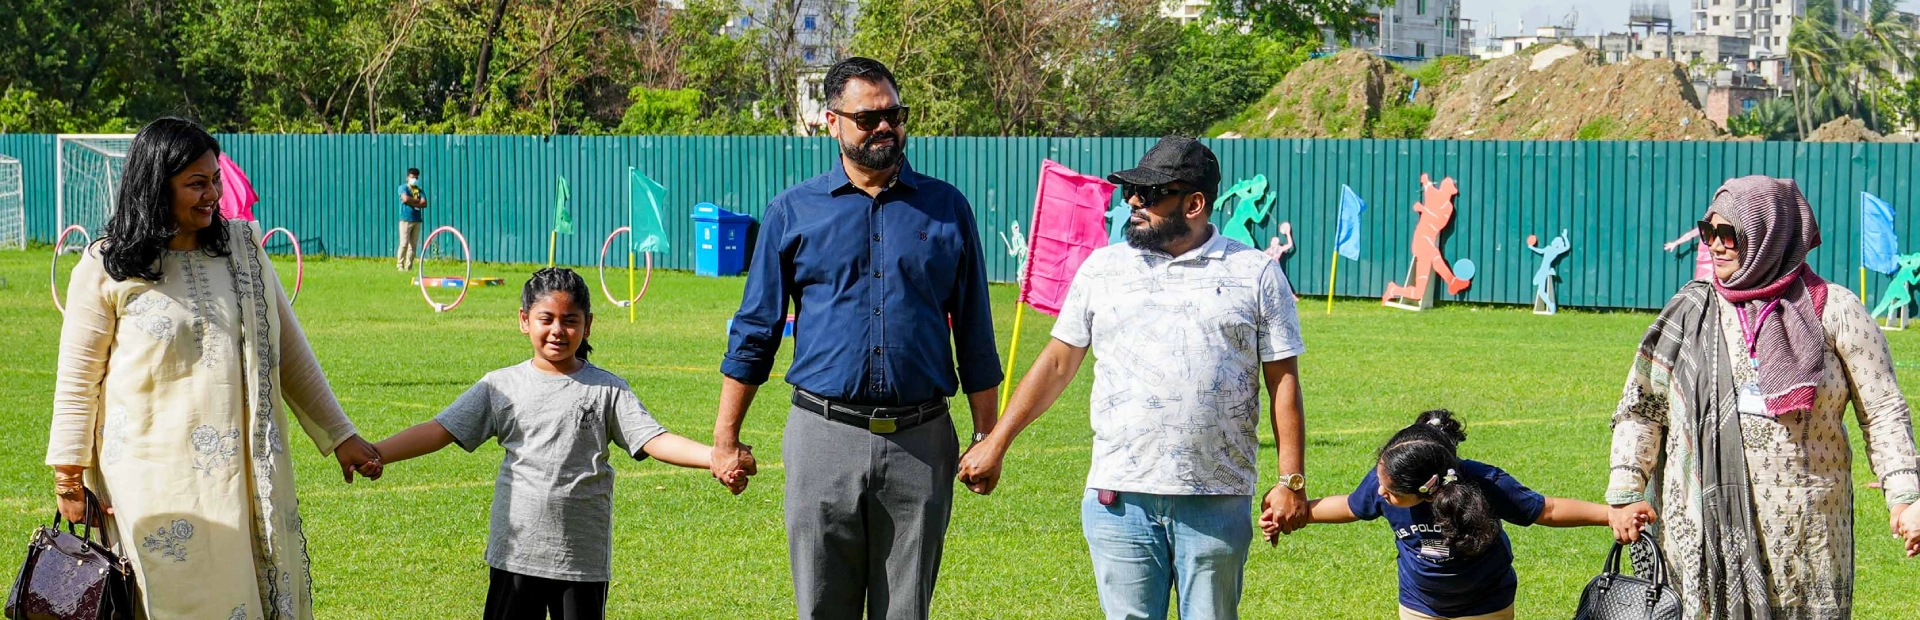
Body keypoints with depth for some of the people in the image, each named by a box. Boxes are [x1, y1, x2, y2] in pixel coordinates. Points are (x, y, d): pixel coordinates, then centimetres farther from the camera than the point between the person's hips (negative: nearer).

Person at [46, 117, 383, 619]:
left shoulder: (242, 248, 9)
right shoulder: (105, 270, -4)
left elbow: (290, 351, 13)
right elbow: (78, 380, 0)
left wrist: (339, 436, 13)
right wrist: (68, 477, -2)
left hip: (247, 473, 4)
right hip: (158, 479, -4)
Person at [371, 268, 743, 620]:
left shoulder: (607, 390, 2)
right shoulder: (501, 387, 4)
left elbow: (654, 440, -7)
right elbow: (440, 431, 2)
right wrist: (372, 454, -8)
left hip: (583, 557, -1)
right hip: (515, 554, 1)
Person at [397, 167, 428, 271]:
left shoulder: (420, 190, 16)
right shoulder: (403, 188, 4)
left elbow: (424, 203, 2)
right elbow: (405, 199, -15)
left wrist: (412, 202, -9)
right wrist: (418, 201, -3)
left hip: (417, 220, 5)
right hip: (406, 219, -5)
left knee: (413, 245, 2)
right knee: (404, 243, -11)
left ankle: (409, 266, 4)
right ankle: (400, 265, -7)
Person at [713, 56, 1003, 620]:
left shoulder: (946, 209, 8)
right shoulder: (793, 212, 7)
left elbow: (974, 334, 11)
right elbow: (754, 331, 10)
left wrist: (986, 436, 6)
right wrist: (725, 437, 6)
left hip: (920, 444, 0)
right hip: (824, 440, 0)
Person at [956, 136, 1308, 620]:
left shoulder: (1256, 274, 4)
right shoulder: (1103, 268, 11)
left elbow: (1283, 381, 4)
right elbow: (1057, 363, 14)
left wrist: (1291, 480, -3)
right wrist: (996, 443, 10)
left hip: (1218, 502, -1)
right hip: (1120, 498, 2)